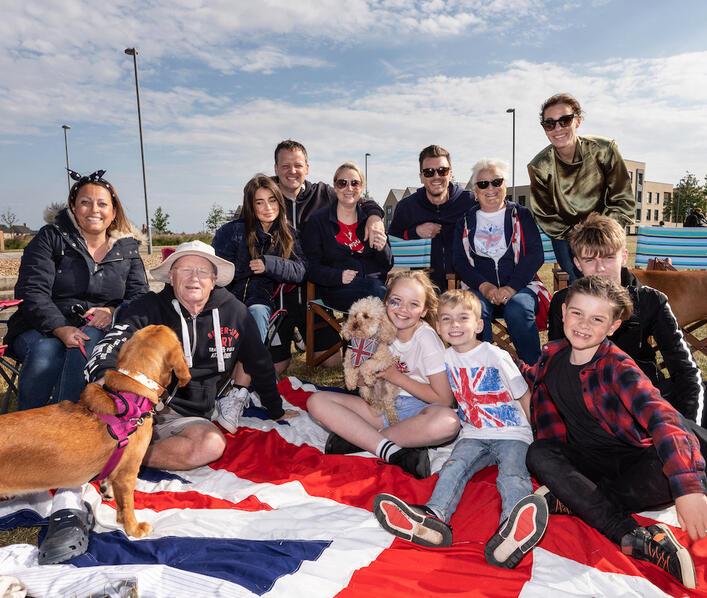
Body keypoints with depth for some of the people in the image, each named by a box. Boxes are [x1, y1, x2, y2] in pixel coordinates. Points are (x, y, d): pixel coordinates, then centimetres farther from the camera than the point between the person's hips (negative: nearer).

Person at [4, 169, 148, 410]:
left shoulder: (128, 249, 11)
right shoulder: (51, 237, 4)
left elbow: (140, 297, 5)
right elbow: (31, 292, -6)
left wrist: (113, 312, -18)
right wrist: (60, 329, -23)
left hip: (99, 332, 1)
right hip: (43, 330, 0)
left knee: (88, 343, -34)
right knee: (45, 352, -34)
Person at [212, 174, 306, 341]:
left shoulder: (288, 235, 11)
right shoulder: (232, 230, 5)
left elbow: (299, 271, -1)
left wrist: (269, 264, -15)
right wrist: (253, 266, -9)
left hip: (260, 302, 1)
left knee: (257, 313, -34)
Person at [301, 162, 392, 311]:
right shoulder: (317, 221, 7)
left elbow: (388, 264, 15)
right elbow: (311, 267, 0)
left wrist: (382, 247, -8)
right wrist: (338, 276, -19)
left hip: (374, 281, 3)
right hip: (337, 289, -3)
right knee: (377, 291, -34)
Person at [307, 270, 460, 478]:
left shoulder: (426, 338, -11)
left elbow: (444, 400, -12)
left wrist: (397, 377, -13)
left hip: (417, 410, -4)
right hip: (383, 406, 4)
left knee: (449, 421, -39)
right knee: (317, 401, -15)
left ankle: (356, 436, -25)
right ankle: (394, 453, -25)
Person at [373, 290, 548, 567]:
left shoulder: (496, 355, -6)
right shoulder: (446, 359, 7)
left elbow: (524, 396, 1)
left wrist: (535, 437, 2)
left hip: (512, 434, -4)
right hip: (474, 435, 4)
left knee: (512, 475, -31)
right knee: (454, 466, -24)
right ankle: (433, 518, -47)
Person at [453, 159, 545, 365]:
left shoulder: (521, 215, 12)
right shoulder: (466, 221, 16)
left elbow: (535, 255, 1)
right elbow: (459, 261, 7)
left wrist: (511, 288, -14)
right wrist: (484, 286, -12)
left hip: (519, 285, 0)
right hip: (480, 288, 1)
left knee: (517, 310, -33)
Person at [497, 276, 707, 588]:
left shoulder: (617, 367, -21)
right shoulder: (553, 355, -5)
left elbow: (661, 418, -37)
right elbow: (538, 378, 21)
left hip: (632, 460, -4)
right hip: (583, 459, 4)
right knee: (537, 454, -26)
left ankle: (569, 499, -24)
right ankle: (635, 537, -29)